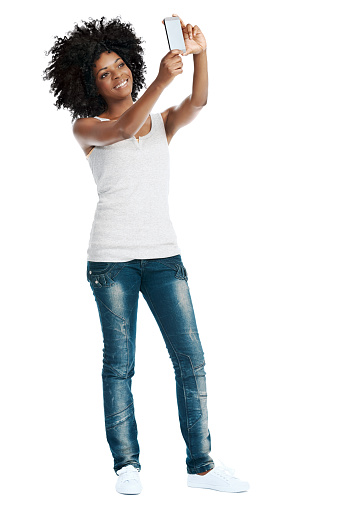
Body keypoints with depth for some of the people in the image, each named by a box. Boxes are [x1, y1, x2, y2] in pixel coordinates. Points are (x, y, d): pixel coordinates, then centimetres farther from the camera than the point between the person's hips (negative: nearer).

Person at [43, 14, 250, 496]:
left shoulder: (163, 121, 12)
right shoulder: (87, 128, 4)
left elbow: (198, 103, -9)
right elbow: (122, 130, -18)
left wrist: (200, 54, -27)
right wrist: (163, 79, -31)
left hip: (163, 254, 3)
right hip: (112, 257, -2)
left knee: (191, 360, -2)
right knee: (119, 364, 1)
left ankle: (201, 466, 5)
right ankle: (127, 465, 11)